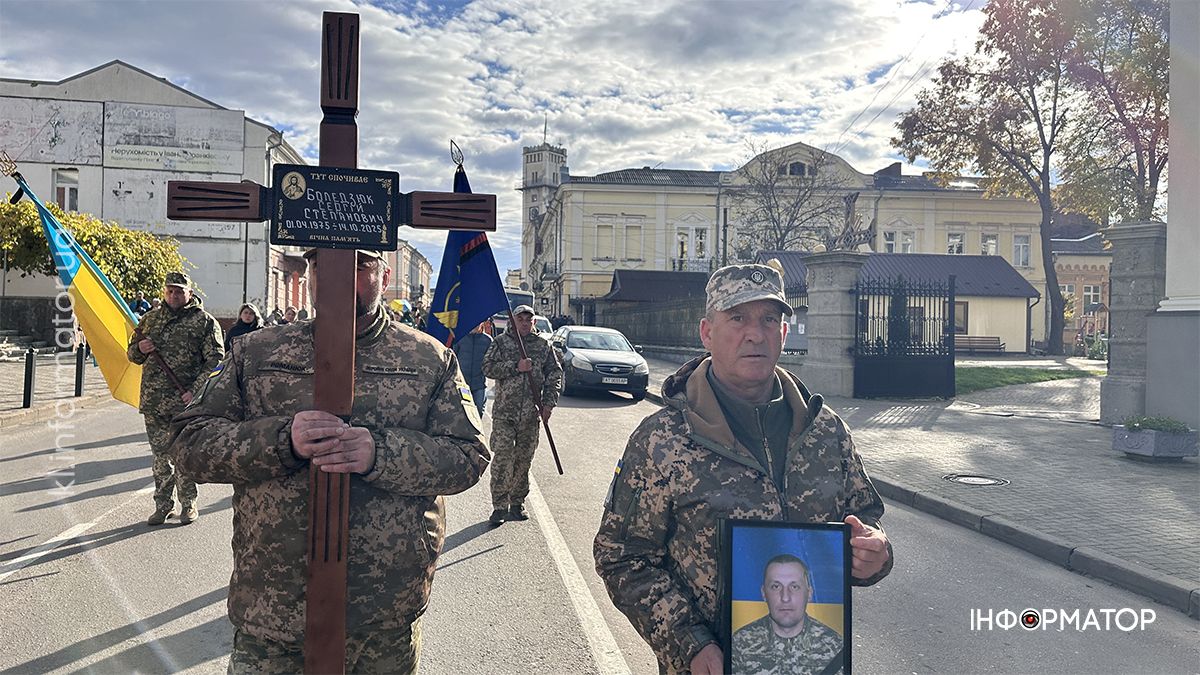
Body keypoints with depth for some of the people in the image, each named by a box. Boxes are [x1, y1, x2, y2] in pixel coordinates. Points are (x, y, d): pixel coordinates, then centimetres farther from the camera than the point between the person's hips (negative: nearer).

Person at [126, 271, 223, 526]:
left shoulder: (204, 321, -2)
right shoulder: (151, 318, 13)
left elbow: (215, 360, -7)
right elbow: (132, 354, 21)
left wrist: (196, 391, -17)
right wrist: (140, 348, -4)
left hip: (186, 400, -4)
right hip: (153, 400, 4)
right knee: (160, 454, 10)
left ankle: (188, 504, 14)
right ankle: (163, 505, 21)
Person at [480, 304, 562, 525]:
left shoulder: (542, 346, 9)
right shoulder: (500, 342, 4)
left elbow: (555, 374, 10)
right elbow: (488, 367, -6)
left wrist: (549, 403, 1)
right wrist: (515, 367, -15)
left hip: (531, 414, 3)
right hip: (504, 412, -2)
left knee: (524, 460, 8)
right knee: (502, 459, -7)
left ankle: (517, 503, 21)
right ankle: (500, 506, 0)